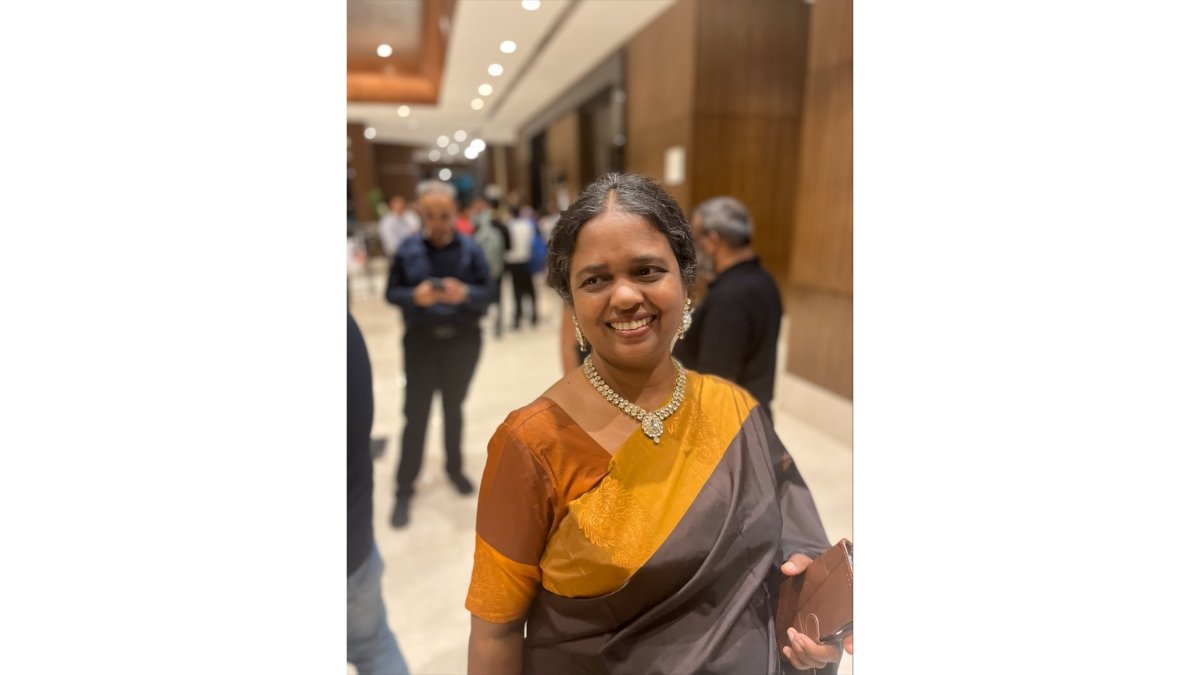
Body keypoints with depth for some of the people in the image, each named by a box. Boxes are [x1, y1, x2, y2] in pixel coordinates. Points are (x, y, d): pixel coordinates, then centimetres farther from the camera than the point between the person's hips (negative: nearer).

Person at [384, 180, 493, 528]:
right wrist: (415, 296, -24)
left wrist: (465, 294, -28)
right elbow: (392, 292, -4)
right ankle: (404, 489, 15)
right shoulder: (407, 249, -7)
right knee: (415, 415, 2)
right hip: (421, 342, 0)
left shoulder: (471, 249, -7)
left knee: (454, 409, 16)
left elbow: (487, 293, -8)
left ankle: (455, 468, 37)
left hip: (463, 342, 1)